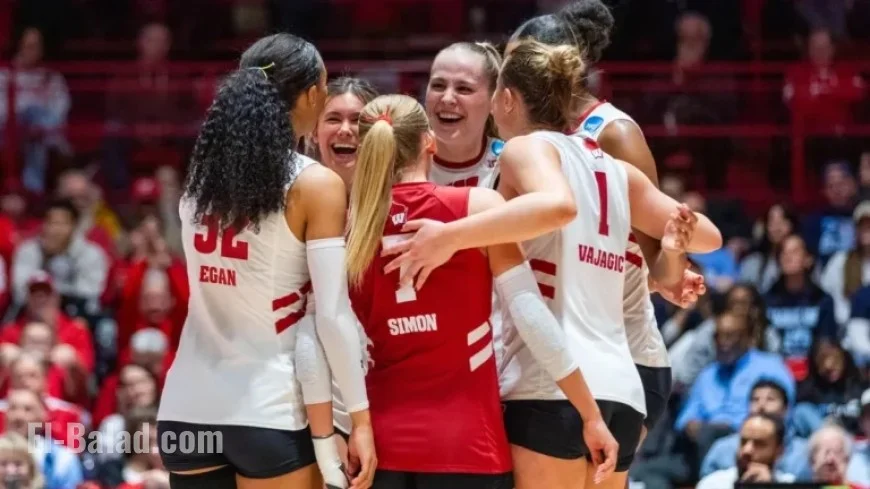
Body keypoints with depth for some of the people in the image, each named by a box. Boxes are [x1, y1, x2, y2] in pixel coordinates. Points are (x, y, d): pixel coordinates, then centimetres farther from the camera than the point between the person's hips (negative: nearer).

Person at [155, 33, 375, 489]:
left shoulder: (201, 173, 8)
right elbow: (332, 315, -11)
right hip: (268, 411, -5)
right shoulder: (315, 185, -7)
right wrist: (360, 417, -6)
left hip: (189, 406, 5)